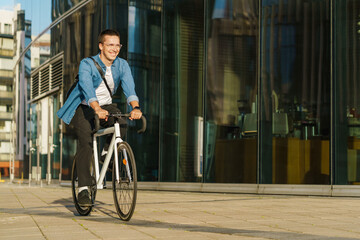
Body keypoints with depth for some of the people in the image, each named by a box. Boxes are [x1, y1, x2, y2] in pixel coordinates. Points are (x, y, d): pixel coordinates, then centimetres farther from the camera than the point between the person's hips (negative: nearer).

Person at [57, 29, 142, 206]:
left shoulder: (122, 65, -10)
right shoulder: (87, 64, -21)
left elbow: (129, 87, -25)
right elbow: (87, 88, -38)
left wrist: (135, 107, -46)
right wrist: (97, 109, -56)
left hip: (106, 106, 4)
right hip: (84, 107, -4)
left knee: (122, 124, -26)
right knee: (86, 143, -22)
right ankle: (83, 190, -19)